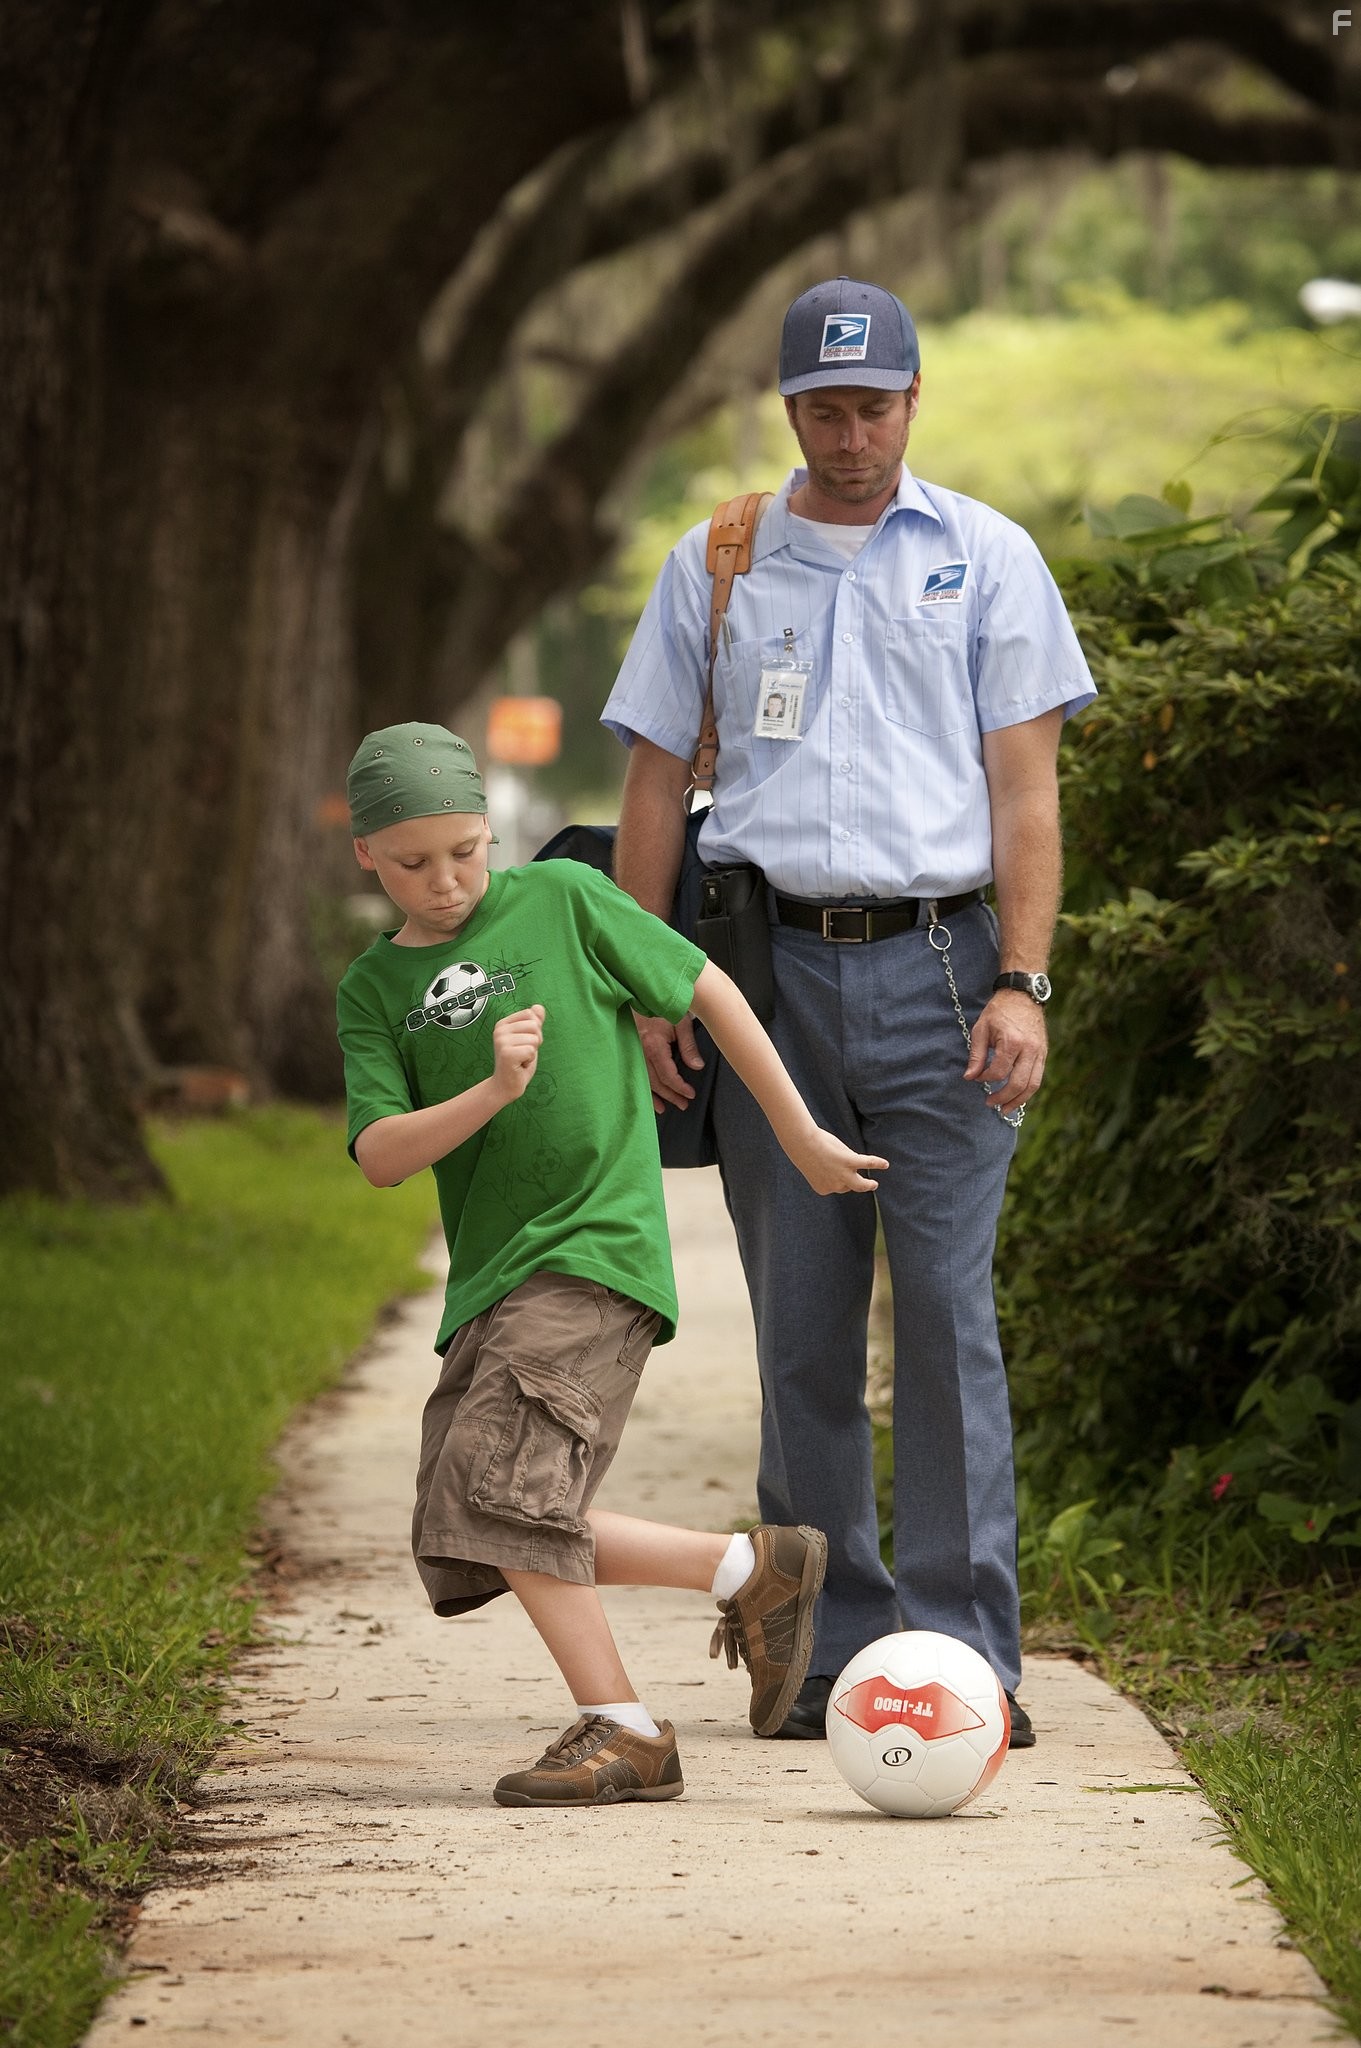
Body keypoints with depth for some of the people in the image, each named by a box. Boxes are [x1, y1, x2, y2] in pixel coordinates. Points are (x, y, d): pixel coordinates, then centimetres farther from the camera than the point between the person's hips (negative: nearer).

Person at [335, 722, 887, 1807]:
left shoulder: (564, 900, 1)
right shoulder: (373, 989, 9)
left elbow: (711, 992, 9)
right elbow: (380, 1155, -3)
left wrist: (802, 1136, 12)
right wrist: (492, 1093, -20)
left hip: (595, 1251, -6)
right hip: (487, 1277, 6)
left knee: (494, 1486, -20)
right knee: (466, 1541, 0)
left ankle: (621, 1732, -11)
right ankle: (751, 1569, 8)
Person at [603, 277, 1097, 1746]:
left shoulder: (986, 560, 9)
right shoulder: (714, 568, 13)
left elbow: (1025, 785, 4)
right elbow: (656, 782, 13)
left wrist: (1021, 983, -7)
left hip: (937, 965, -2)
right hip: (771, 969, 2)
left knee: (948, 1311, -8)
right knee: (802, 1325, 2)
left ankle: (964, 1651, -5)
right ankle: (832, 1648, 8)